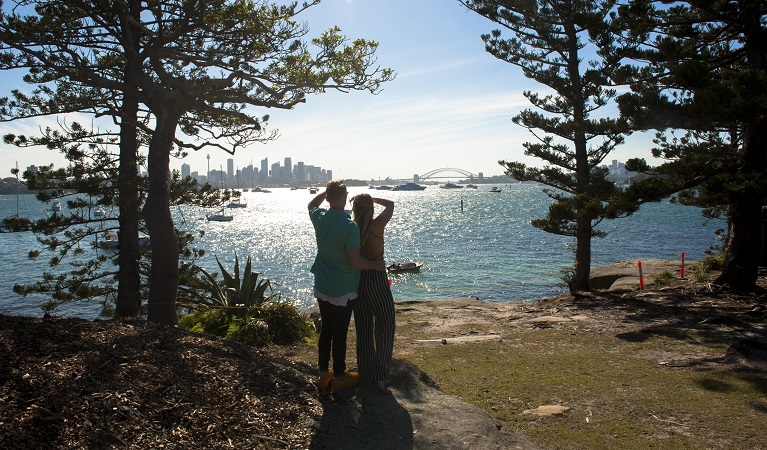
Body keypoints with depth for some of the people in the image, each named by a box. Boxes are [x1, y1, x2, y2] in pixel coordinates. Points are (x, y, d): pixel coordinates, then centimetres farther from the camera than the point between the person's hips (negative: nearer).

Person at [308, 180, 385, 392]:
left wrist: (327, 191, 16)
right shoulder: (350, 226, -23)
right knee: (340, 334, 7)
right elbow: (355, 261, -21)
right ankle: (339, 377, 20)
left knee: (326, 330, 17)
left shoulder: (320, 218, -5)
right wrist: (375, 265, -6)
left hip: (322, 288, 6)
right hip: (342, 291, -6)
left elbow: (312, 205, 20)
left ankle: (323, 373, 28)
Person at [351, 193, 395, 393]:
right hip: (377, 281, -4)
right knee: (385, 327, 8)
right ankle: (380, 377, 0)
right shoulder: (377, 225, -14)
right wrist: (371, 199, 4)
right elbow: (390, 204, 3)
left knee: (363, 329, 17)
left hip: (357, 281, 4)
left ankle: (365, 372, 29)